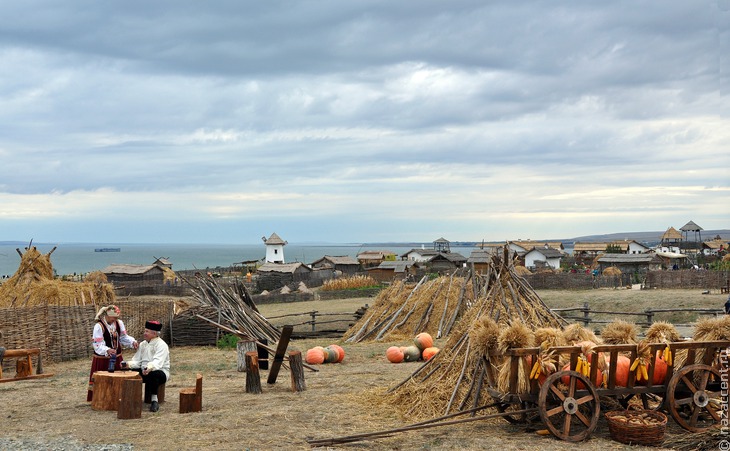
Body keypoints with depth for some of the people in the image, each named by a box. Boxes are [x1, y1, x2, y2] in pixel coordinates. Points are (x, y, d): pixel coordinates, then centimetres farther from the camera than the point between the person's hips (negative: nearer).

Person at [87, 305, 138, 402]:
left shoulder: (119, 323, 0)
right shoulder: (99, 326, -19)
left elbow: (124, 337, 11)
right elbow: (98, 345, -23)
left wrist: (132, 342, -9)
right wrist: (107, 350, -41)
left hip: (117, 357, 6)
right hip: (102, 359, -6)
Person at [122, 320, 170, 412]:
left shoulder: (161, 345, -11)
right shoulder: (143, 344, 13)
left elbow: (157, 362, -27)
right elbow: (137, 361, 7)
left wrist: (149, 368, -48)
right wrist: (128, 364, -15)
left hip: (161, 372, -6)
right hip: (144, 371, 7)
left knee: (153, 374, -40)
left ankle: (154, 400, -30)